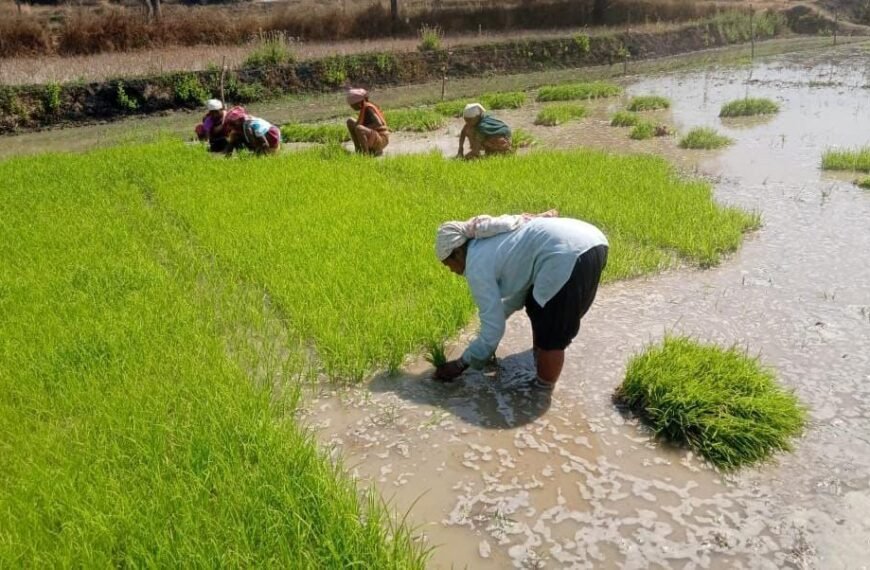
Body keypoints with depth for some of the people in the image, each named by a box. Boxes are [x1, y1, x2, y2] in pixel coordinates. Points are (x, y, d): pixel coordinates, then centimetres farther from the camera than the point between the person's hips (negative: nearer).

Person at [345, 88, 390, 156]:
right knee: (350, 121, 9)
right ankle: (358, 150, 6)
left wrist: (363, 128, -20)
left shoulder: (367, 107, -17)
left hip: (381, 140, -10)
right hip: (373, 138, 10)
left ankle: (366, 153, -19)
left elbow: (378, 124, -28)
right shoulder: (364, 107, 8)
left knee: (358, 128, -35)